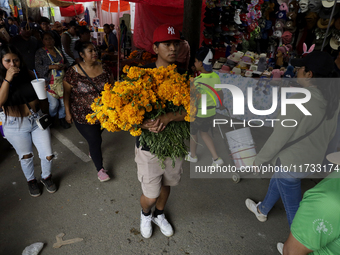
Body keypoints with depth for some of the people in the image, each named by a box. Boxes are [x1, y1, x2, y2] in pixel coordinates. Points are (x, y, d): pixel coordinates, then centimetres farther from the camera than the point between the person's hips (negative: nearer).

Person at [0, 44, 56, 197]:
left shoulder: (28, 75, -4)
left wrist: (46, 113, 13)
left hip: (37, 120, 2)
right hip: (15, 126, -1)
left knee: (48, 155, 3)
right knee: (26, 156, 15)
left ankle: (46, 177, 34)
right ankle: (31, 180, 43)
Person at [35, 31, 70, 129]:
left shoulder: (59, 50, 12)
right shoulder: (40, 52, -2)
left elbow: (65, 62, 21)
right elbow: (38, 67, -11)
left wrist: (65, 65, -3)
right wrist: (51, 67, -22)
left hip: (61, 80, 4)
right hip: (50, 82, -4)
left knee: (64, 101, 2)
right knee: (54, 103, -5)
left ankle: (62, 118, 24)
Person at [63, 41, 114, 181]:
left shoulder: (104, 68, -4)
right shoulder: (73, 72, -13)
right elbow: (66, 93, -5)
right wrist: (68, 112, -4)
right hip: (83, 115, -4)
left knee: (96, 135, 23)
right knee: (95, 140, -1)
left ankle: (92, 151, 56)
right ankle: (100, 169, 19)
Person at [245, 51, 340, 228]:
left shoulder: (300, 100, -30)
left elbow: (278, 138, -24)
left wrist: (259, 160, -10)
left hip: (291, 163, -9)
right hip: (313, 159, 9)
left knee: (293, 207, 12)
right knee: (276, 182, 31)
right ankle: (262, 210, 55)